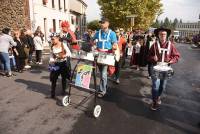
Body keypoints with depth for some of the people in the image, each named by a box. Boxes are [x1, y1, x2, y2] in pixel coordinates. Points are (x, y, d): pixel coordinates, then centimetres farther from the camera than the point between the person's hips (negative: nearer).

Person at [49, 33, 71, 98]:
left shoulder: (63, 45, -10)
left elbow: (69, 54, -11)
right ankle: (52, 93, 10)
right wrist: (51, 61, -14)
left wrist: (64, 56, -29)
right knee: (53, 78, -2)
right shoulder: (52, 47, -1)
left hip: (64, 63, -2)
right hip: (56, 64, 2)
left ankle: (64, 90, 29)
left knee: (64, 78, 11)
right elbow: (51, 56, 5)